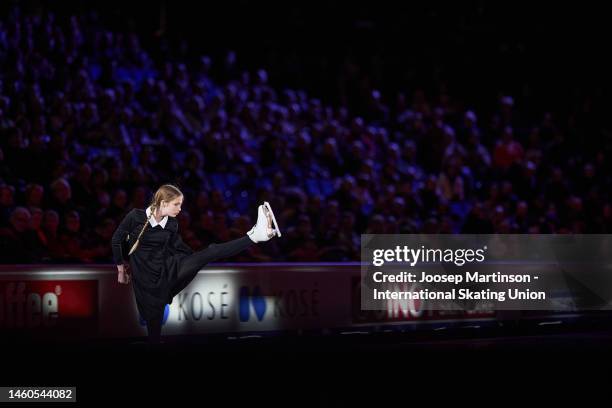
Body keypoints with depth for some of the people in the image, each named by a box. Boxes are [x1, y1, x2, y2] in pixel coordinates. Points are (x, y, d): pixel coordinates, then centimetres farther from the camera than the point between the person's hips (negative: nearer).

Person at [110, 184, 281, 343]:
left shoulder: (171, 224, 1)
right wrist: (121, 269, 5)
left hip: (169, 269, 3)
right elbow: (117, 240, -1)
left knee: (210, 253, -14)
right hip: (145, 277, -3)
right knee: (154, 323, -2)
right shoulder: (135, 216, -11)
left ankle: (254, 235, -26)